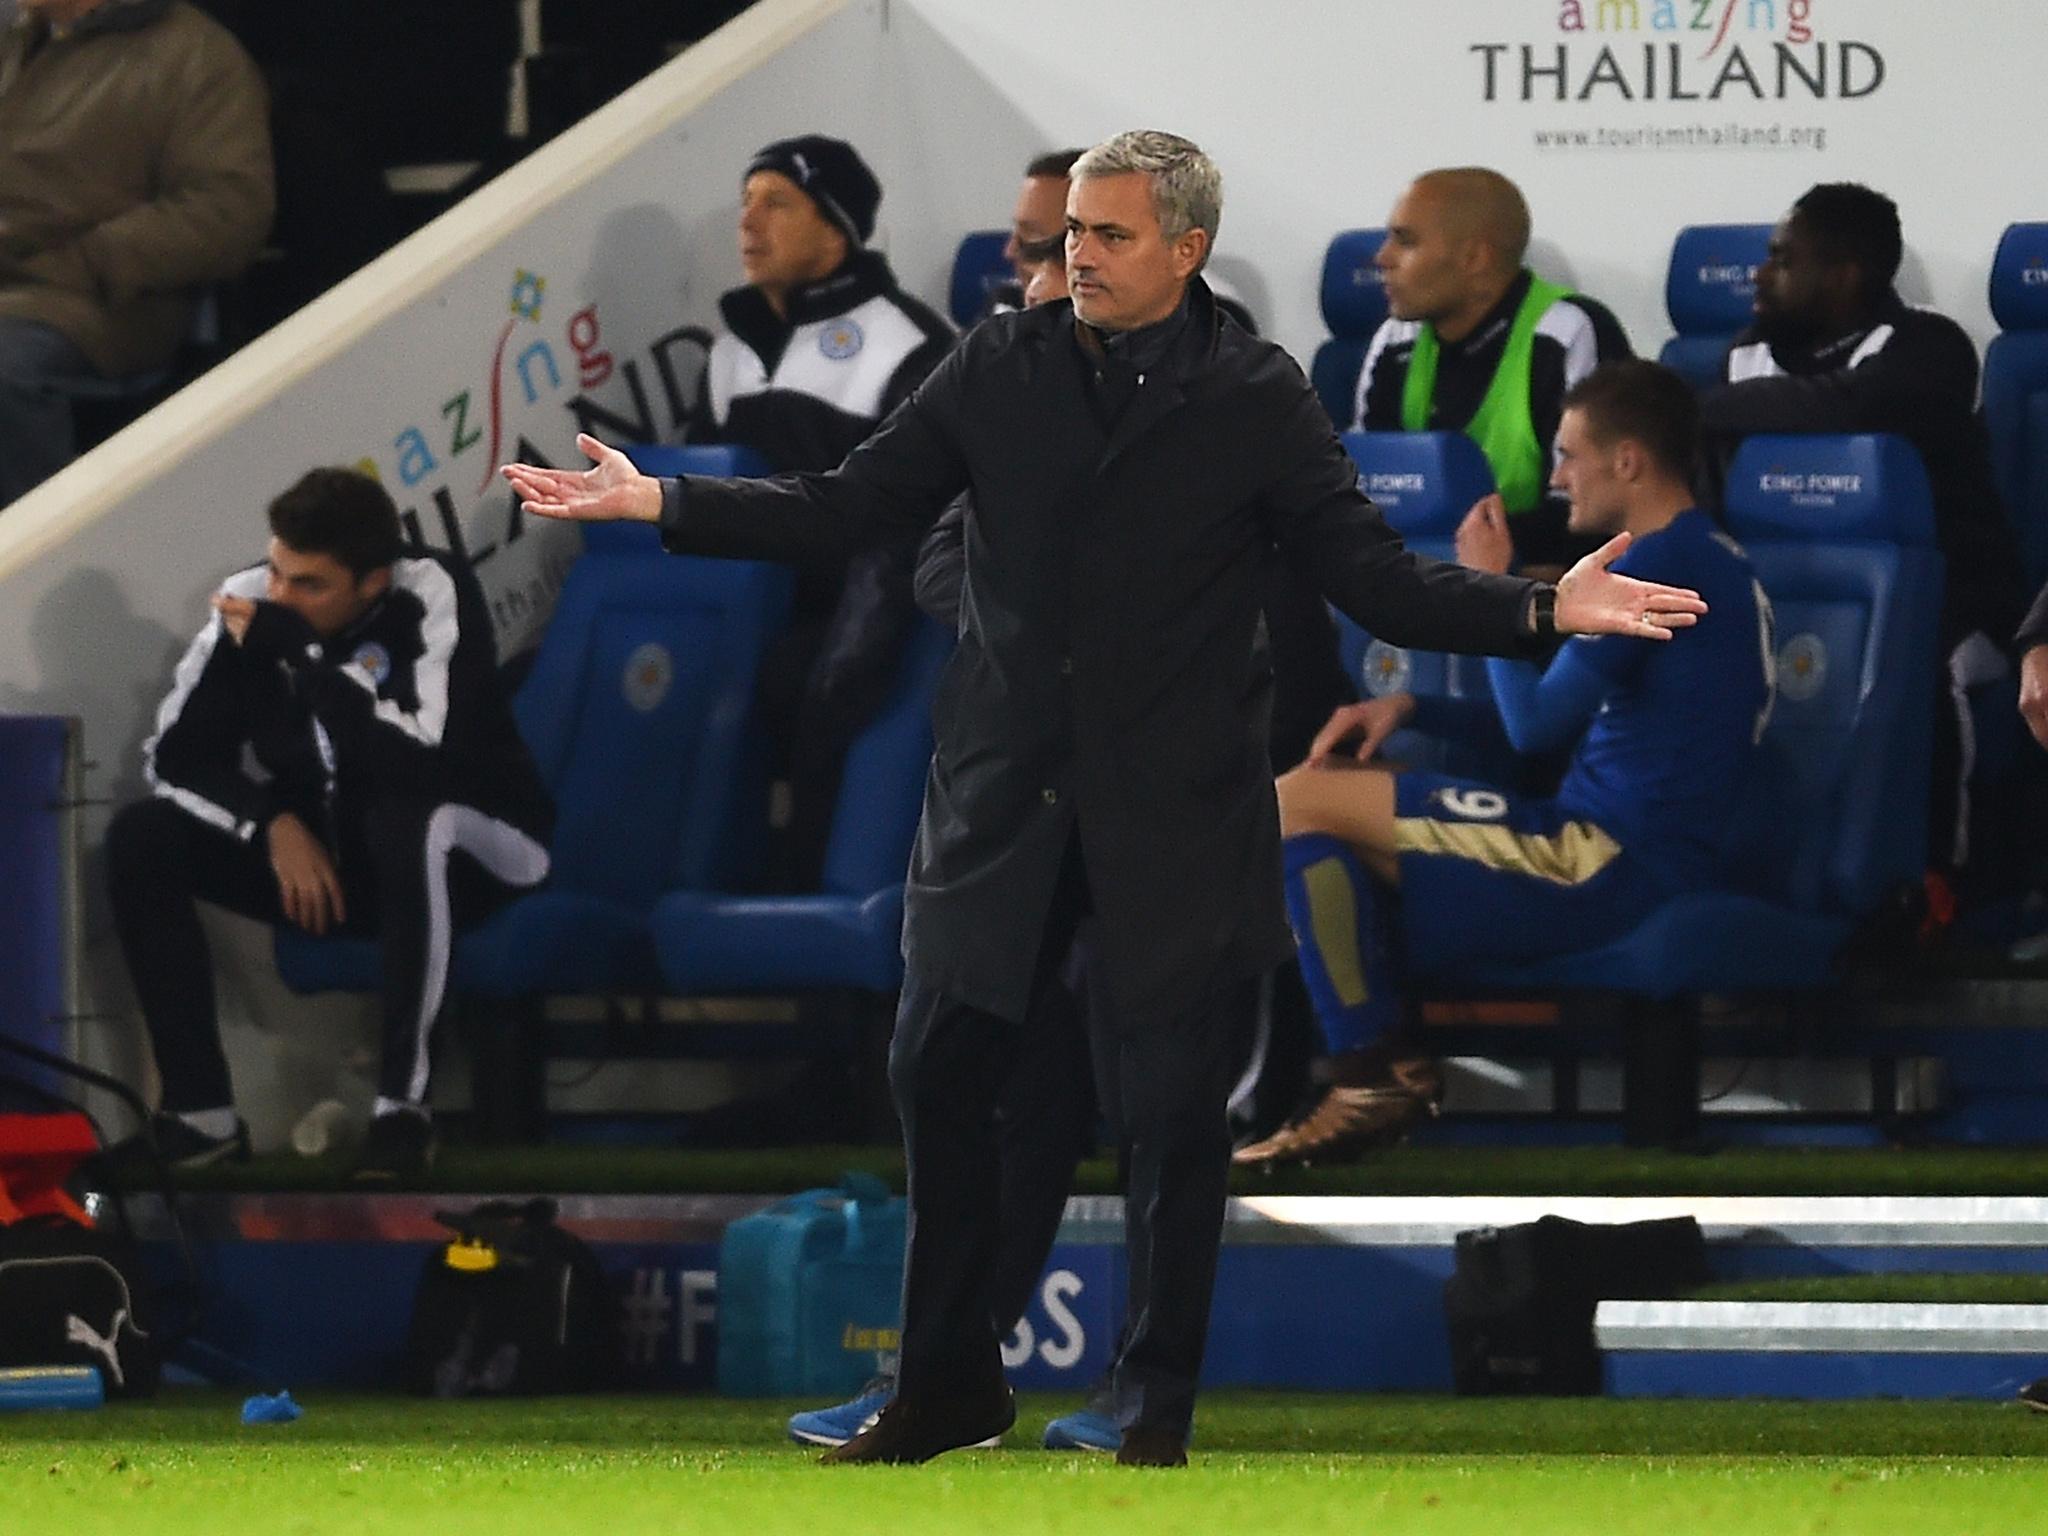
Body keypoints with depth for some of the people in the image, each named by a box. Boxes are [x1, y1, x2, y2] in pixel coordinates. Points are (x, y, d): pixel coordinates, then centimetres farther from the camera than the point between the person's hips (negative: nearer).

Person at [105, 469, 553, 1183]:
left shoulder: (431, 596, -23)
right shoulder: (250, 601, -10)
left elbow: (431, 756, -36)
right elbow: (175, 755, -4)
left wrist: (302, 653, -32)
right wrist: (274, 825, -20)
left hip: (470, 854, -5)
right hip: (324, 858, 5)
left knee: (406, 813, -39)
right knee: (139, 839, -14)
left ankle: (403, 1105, -31)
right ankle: (203, 1112, -14)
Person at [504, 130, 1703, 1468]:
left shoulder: (1257, 399, -3)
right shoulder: (1001, 366, 3)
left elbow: (1374, 577, -5)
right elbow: (851, 508, 6)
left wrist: (1542, 609, -19)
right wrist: (658, 502, -2)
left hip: (1175, 819, -2)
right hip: (1004, 794, 3)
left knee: (1173, 1107, 1)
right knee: (941, 1071, 4)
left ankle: (1159, 1408, 14)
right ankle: (948, 1383, 19)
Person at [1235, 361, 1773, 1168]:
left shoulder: (1658, 564, -15)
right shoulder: (1703, 557, 19)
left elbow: (1535, 726, -14)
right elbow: (1563, 721, 24)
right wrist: (1410, 704, 12)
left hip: (1609, 865, -11)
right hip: (1620, 862, 11)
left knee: (1298, 803, -11)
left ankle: (1375, 1073, -9)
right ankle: (1374, 1076, -1)